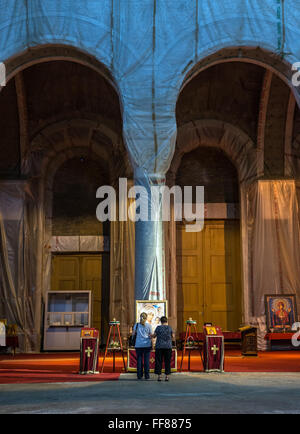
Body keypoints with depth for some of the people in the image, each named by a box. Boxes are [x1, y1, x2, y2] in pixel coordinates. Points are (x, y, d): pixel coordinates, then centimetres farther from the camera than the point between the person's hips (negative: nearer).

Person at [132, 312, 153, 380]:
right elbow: (151, 336, 1)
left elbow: (133, 333, 6)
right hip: (147, 345, -1)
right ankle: (147, 376, 1)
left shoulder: (136, 325, 3)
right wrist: (152, 345, 5)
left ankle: (139, 376, 4)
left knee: (139, 360, 5)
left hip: (138, 345, 1)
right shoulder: (148, 325, 1)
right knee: (146, 360, 2)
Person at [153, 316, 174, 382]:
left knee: (159, 361, 5)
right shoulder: (169, 328, 0)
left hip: (159, 346, -1)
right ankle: (167, 376, 4)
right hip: (168, 346, 1)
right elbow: (172, 336, 12)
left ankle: (159, 376, 3)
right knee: (167, 362, 7)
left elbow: (154, 336, 5)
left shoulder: (158, 327, -4)